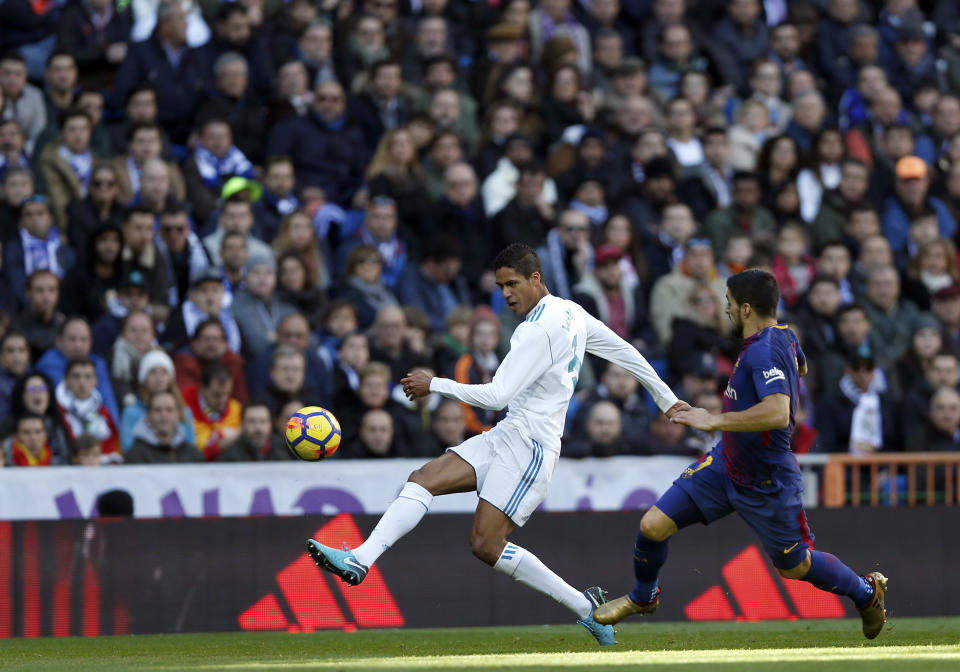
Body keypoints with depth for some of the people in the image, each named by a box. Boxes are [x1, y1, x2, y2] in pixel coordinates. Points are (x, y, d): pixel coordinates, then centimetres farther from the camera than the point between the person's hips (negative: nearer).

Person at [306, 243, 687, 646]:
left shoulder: (537, 331, -19)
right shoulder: (572, 314, 12)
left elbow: (497, 395, -22)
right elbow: (625, 353, 21)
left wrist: (435, 385, -15)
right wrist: (667, 400, 33)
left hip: (529, 446, -10)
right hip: (507, 436, 10)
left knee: (486, 545, -11)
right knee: (423, 479, -4)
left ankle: (585, 606, 1)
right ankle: (359, 560, -17)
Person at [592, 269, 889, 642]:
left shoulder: (764, 351, -29)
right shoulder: (783, 335, -1)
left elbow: (778, 413, -43)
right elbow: (800, 365, 24)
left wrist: (715, 420, -38)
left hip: (766, 483, -8)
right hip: (725, 464, 8)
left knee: (794, 566, 11)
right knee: (653, 526, 0)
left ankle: (867, 591, 37)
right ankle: (643, 597, 27)